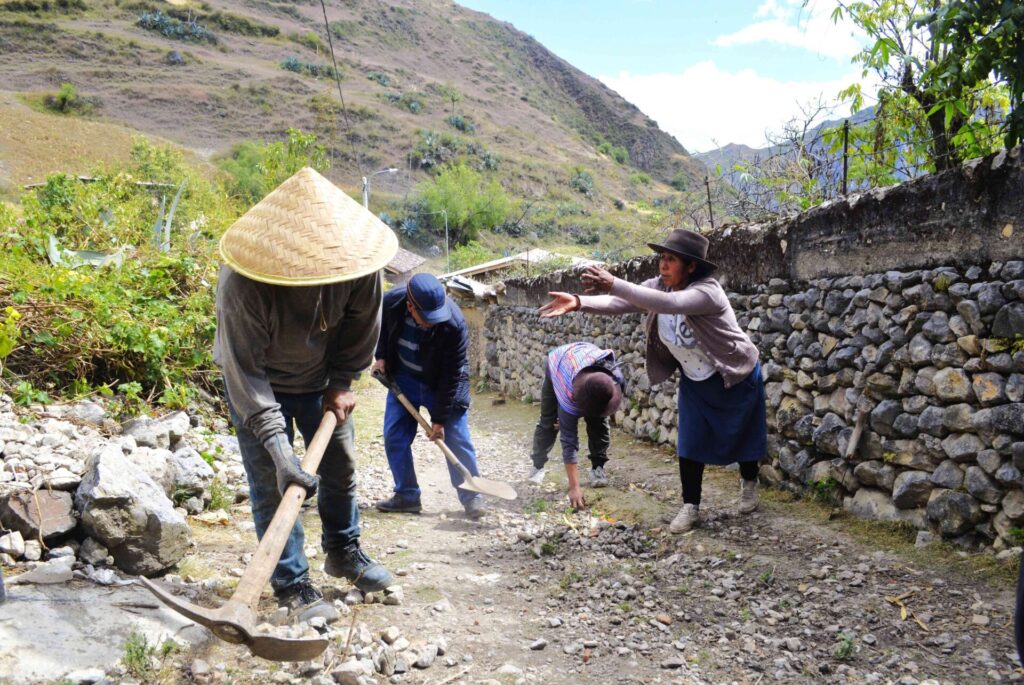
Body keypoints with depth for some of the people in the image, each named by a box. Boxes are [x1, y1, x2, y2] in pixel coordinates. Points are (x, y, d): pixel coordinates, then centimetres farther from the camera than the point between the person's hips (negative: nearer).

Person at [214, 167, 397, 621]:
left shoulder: (354, 262, -27)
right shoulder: (242, 284, -38)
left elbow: (361, 323, -8)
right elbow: (244, 370, -36)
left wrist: (342, 383, -7)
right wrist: (278, 447, -40)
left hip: (320, 378, 4)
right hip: (259, 385, -4)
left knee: (340, 464, 13)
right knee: (271, 482, -6)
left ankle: (343, 551, 36)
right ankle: (292, 584, 10)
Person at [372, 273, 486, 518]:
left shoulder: (454, 325, -33)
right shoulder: (391, 302, -23)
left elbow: (451, 376, -25)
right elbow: (381, 325, 5)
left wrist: (439, 418, -22)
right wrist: (381, 356, -3)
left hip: (442, 385, -4)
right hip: (403, 378, 4)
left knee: (456, 439, -4)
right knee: (394, 437, 2)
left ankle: (471, 496, 11)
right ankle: (407, 495, 14)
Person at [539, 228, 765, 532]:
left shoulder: (707, 291, -33)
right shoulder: (658, 286, -12)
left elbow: (669, 304, -52)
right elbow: (618, 303, -24)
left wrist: (613, 284, -58)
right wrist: (578, 302, -43)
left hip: (737, 376, -5)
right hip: (695, 380, 5)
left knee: (742, 435, 14)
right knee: (690, 442, 2)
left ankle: (749, 483, 41)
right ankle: (690, 507, 12)